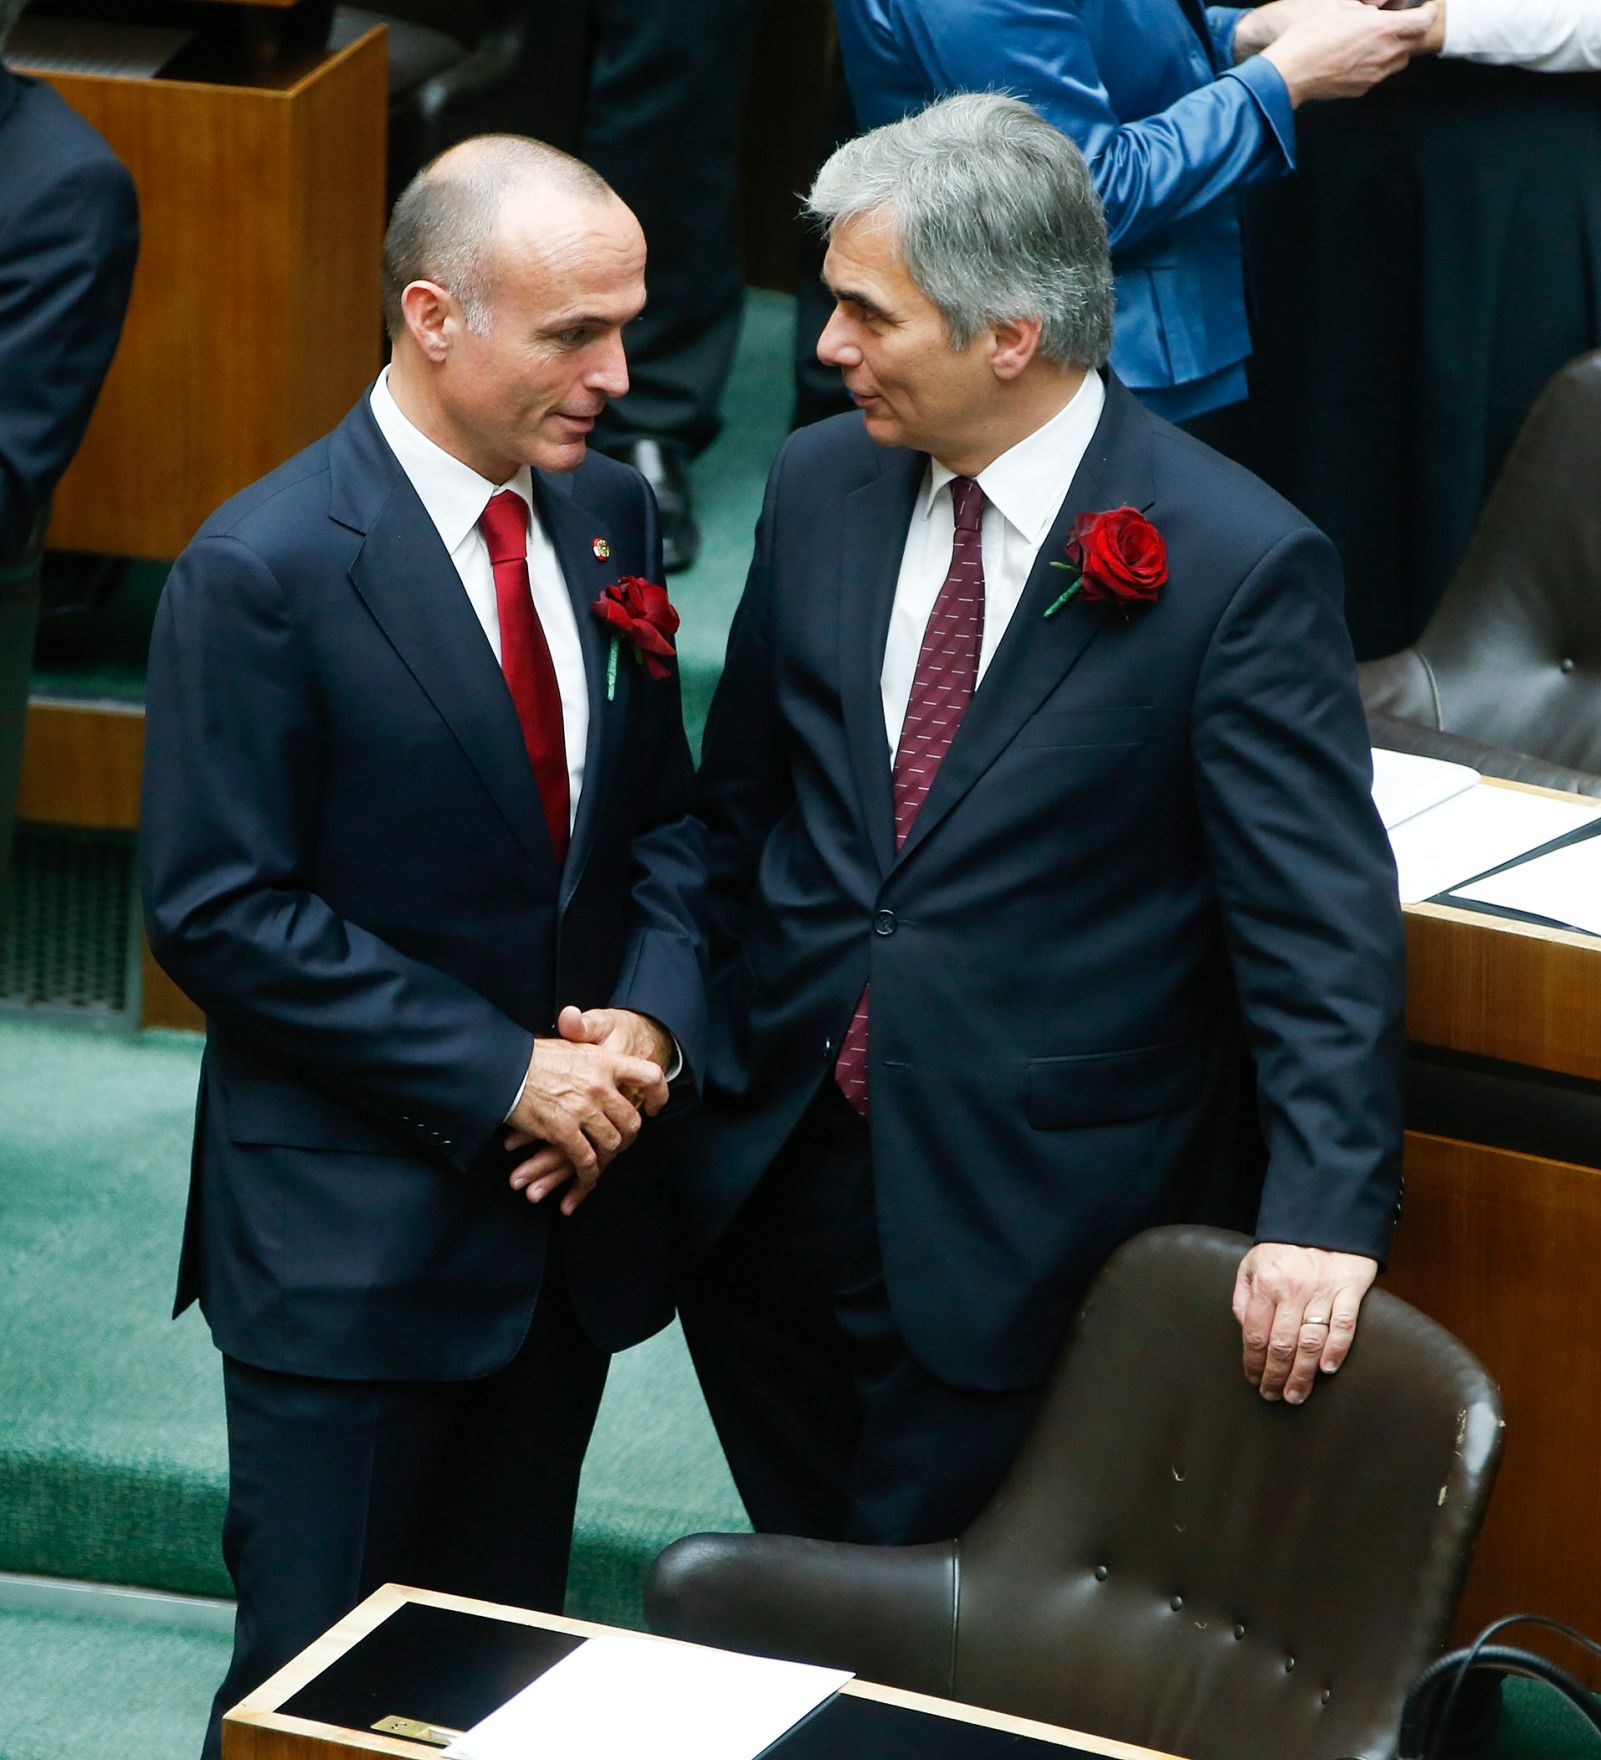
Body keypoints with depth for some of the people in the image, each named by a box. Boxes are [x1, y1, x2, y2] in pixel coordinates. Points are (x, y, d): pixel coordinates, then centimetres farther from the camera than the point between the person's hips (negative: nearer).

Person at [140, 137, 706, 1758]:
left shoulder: (604, 513, 3)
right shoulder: (263, 571, -17)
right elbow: (219, 913, -17)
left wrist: (650, 1023, -9)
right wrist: (501, 1075, -18)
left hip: (563, 1201, 6)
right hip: (352, 1239, -6)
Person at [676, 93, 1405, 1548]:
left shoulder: (1239, 565, -14)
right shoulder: (818, 489, 4)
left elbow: (1320, 915, -16)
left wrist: (1324, 1207, -26)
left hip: (1022, 1223, -5)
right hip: (772, 1187, 5)